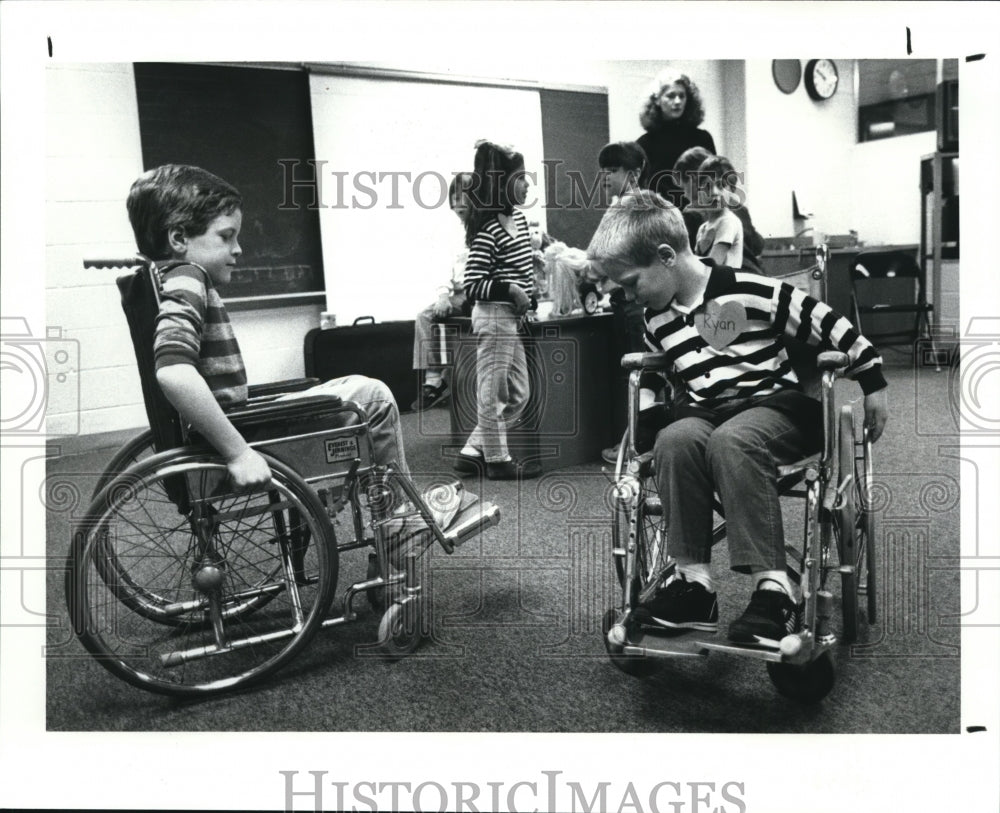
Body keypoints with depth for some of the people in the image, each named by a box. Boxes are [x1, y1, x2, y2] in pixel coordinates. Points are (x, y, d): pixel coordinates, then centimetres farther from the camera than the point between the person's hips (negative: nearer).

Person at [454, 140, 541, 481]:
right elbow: (471, 285, -18)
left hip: (512, 317, 10)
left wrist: (530, 298, 11)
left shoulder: (518, 218, 9)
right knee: (493, 393, 4)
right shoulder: (487, 230, -16)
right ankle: (498, 460, 18)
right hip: (493, 315, -10)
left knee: (518, 394, 14)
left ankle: (473, 451, 22)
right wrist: (510, 290, -24)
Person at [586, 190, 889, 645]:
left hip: (776, 404, -5)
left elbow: (827, 325, -5)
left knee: (731, 440, -38)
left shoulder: (751, 292, -12)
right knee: (674, 440, -30)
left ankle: (774, 589, -36)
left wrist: (873, 383, 1)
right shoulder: (656, 322, 9)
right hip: (706, 413, 5)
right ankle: (693, 580, -28)